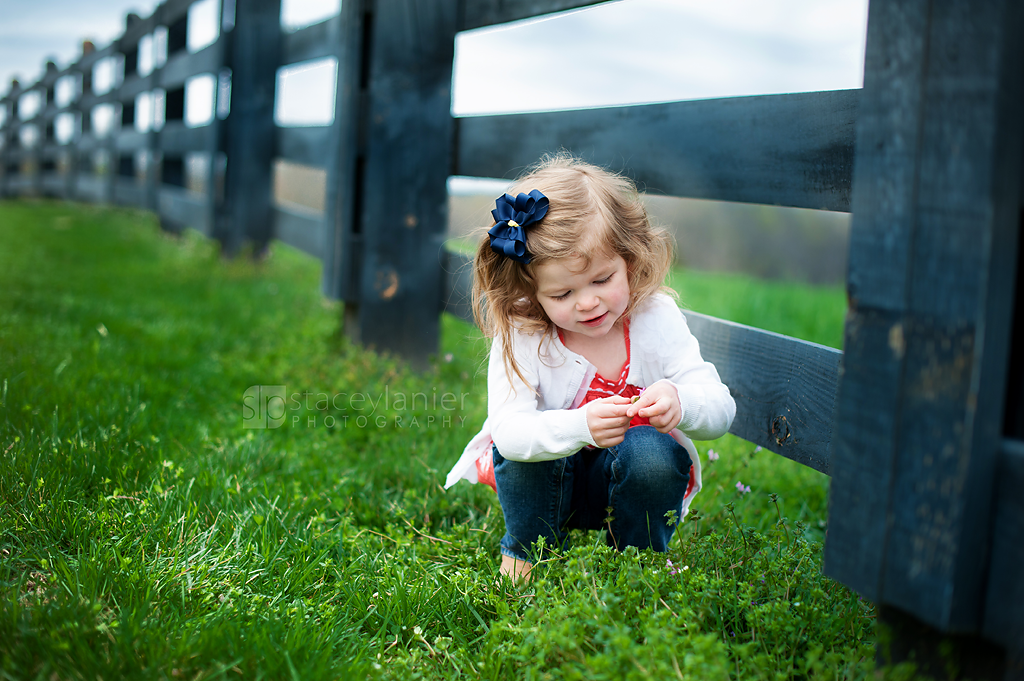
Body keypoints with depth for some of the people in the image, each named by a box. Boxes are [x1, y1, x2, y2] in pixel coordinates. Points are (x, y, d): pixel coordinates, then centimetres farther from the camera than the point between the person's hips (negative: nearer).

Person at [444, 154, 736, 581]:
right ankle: (525, 553, -5)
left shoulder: (657, 320, -15)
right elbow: (507, 429, -32)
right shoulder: (519, 338, -19)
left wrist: (680, 401, -43)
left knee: (652, 450, -31)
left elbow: (721, 411, -19)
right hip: (547, 477, 0)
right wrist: (578, 426, -52)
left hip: (635, 481, 1)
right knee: (519, 445, -31)